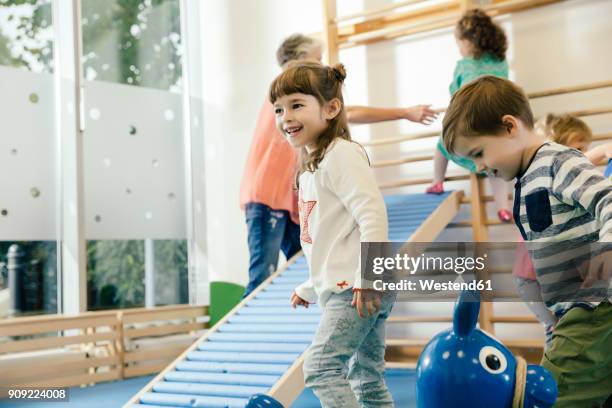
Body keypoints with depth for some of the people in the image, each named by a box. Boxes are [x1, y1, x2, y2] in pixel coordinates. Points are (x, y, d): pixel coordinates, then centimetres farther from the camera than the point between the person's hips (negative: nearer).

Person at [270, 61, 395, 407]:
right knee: (367, 378, 13)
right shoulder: (311, 167, 20)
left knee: (321, 365, -12)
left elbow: (373, 214, -20)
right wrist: (310, 288, 26)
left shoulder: (341, 154, -10)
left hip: (357, 289, -10)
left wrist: (367, 278, -25)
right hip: (341, 288, 10)